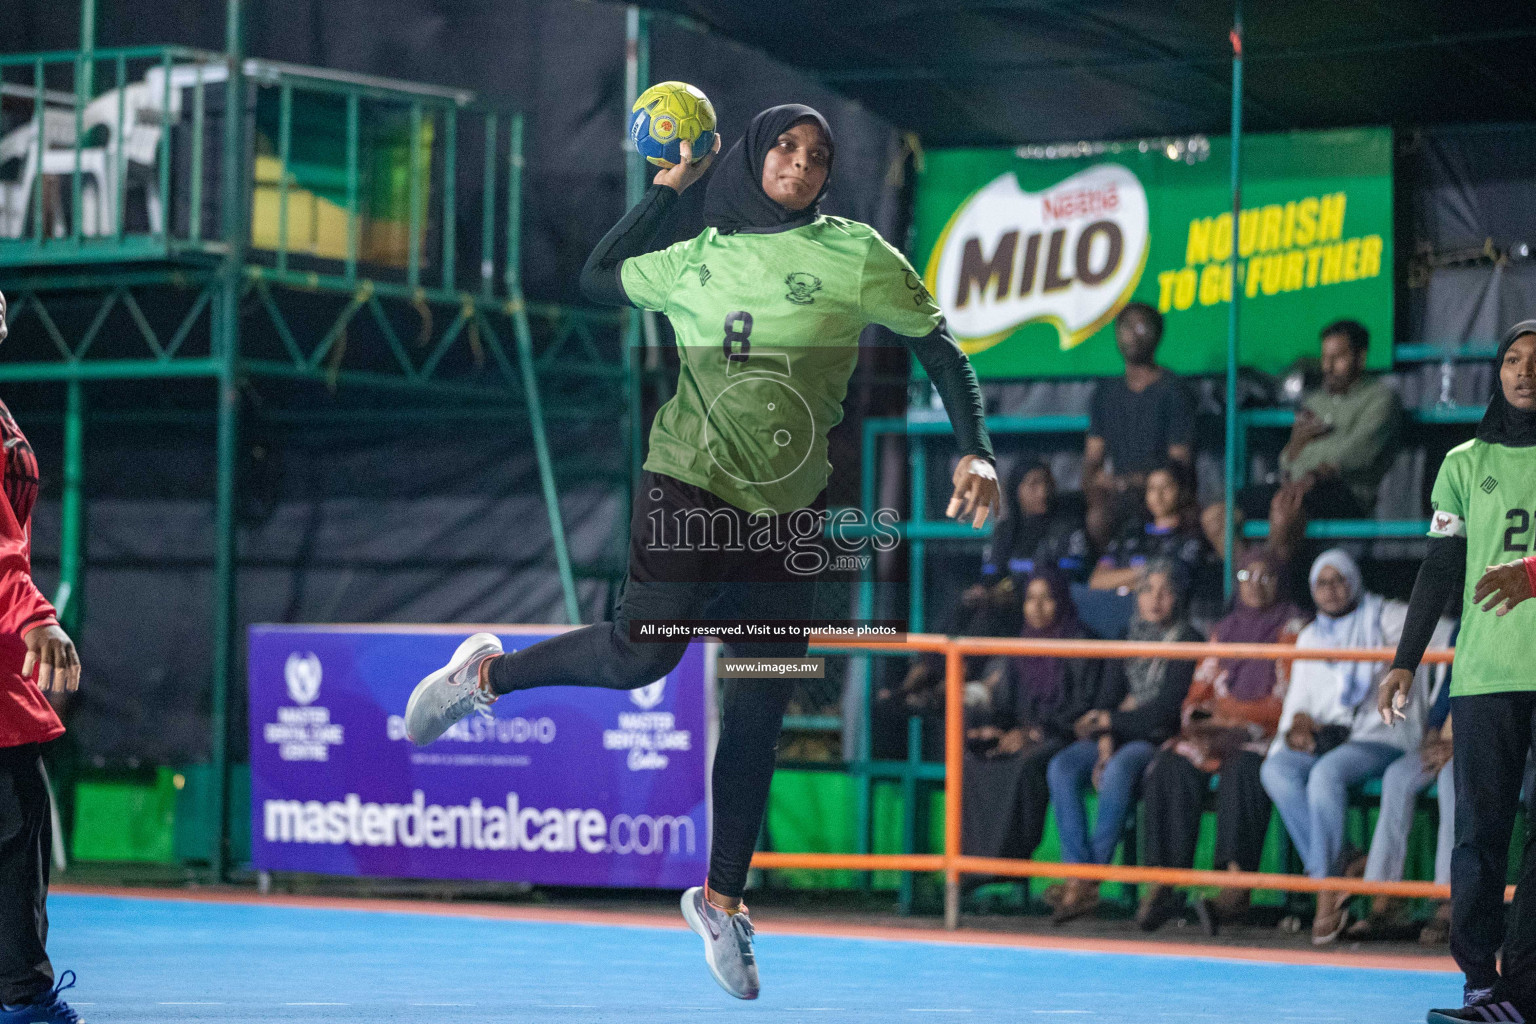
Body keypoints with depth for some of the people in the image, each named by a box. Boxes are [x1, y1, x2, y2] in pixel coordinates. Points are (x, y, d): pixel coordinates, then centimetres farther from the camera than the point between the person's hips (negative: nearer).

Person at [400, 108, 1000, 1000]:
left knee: (760, 707, 3)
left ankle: (722, 896, 15)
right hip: (692, 483, -1)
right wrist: (671, 186, 15)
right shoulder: (695, 260, 4)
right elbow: (599, 278, 20)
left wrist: (976, 452, -11)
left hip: (792, 508, 1)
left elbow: (941, 352, 2)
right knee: (642, 652, -18)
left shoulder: (856, 254, 0)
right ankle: (487, 675, 7)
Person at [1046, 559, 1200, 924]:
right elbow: (1108, 698, 11)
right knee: (1061, 766, -24)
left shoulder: (1188, 641, 0)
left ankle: (1088, 879, -32)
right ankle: (1078, 870, -30)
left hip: (1158, 739, -5)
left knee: (1119, 770, -37)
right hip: (1117, 737, 5)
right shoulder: (1127, 641, 17)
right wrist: (1105, 741, -8)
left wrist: (1111, 720, -6)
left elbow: (1168, 708, -8)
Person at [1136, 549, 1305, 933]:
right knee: (1172, 768, -26)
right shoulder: (1223, 631, 23)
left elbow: (1286, 702, -3)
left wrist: (1228, 720, -8)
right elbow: (1198, 695, 19)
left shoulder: (1292, 628, 7)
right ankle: (1164, 884, -34)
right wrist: (1198, 719, -4)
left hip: (1265, 734, -4)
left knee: (1241, 771, -38)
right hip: (1214, 733, 4)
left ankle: (1237, 886, -48)